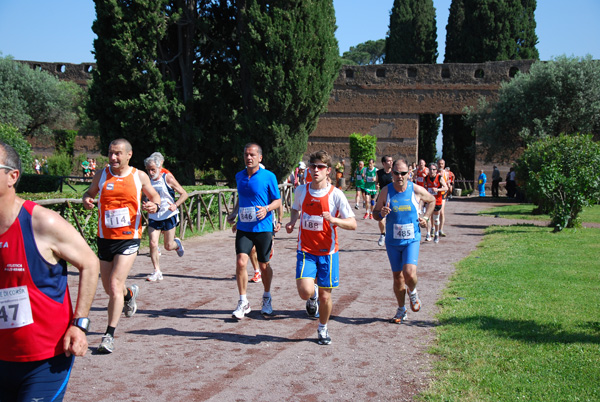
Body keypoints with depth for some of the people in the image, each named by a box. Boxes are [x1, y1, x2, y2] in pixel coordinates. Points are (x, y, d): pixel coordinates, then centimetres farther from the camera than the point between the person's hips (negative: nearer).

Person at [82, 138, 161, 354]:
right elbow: (89, 193, 18)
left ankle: (109, 335, -2)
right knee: (109, 289, 12)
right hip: (105, 238, 4)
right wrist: (86, 200, -6)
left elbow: (154, 196, 12)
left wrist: (155, 206, -11)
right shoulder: (101, 175, 4)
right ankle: (130, 293, 48)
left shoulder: (139, 176, 0)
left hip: (129, 238, -3)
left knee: (115, 285, -13)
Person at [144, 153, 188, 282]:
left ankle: (177, 243, 39)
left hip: (169, 216, -3)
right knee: (153, 244, -10)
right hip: (153, 217, 3)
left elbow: (184, 194, -7)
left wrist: (175, 205, -22)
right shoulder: (147, 180, 3)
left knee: (168, 246, 2)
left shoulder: (168, 178, -9)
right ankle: (157, 272, 0)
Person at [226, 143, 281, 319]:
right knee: (240, 262, -10)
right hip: (243, 228, 3)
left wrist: (267, 208, -20)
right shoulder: (239, 176, 8)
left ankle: (267, 298, 33)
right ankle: (243, 303, 4)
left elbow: (278, 200, -1)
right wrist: (234, 213, 9)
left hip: (263, 228, -3)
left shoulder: (269, 176, -6)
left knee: (264, 266, 8)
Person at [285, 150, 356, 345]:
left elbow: (353, 224, -9)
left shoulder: (336, 195, -9)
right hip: (306, 250, 1)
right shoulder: (301, 191, 1)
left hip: (327, 252, -1)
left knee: (325, 296, 4)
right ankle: (313, 296, 22)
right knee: (305, 291, -17)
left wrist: (333, 220, -26)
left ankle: (323, 329, 32)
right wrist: (292, 221, 2)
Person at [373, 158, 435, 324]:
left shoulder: (416, 190, -7)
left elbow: (431, 200, 14)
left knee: (409, 273, -19)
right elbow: (376, 214, 2)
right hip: (392, 242, 2)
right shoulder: (386, 191, -6)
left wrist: (426, 217, 1)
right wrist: (381, 214, -21)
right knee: (397, 277, 8)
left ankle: (413, 293, 17)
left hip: (412, 240, -1)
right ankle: (401, 310, 27)